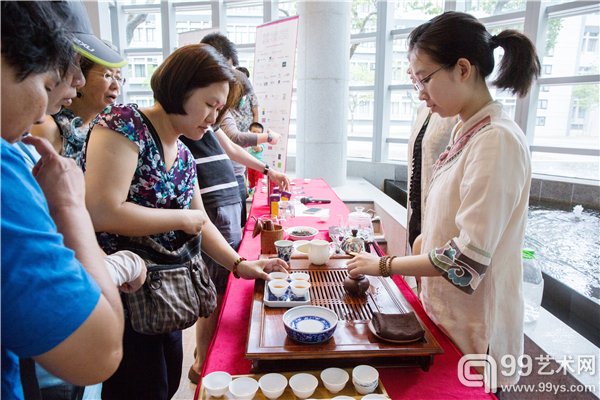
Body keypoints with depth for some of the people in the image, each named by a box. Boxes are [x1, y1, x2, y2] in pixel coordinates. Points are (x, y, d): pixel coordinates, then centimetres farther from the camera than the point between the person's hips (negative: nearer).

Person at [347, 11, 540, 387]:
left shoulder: (496, 140, -23)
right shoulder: (467, 132, 4)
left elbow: (468, 258, -25)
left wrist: (383, 265, -17)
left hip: (474, 331, -8)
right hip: (448, 313, 8)